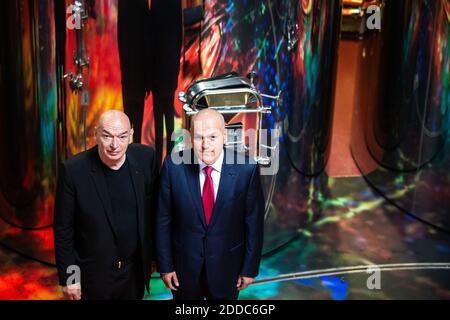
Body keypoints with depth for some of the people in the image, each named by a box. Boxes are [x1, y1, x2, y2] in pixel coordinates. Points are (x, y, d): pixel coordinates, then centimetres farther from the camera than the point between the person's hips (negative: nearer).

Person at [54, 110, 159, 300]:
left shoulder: (146, 158, -12)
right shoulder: (73, 170, -18)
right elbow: (63, 229, -10)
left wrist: (152, 253, 7)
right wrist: (68, 277, -7)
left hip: (136, 270, 3)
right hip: (94, 275, -2)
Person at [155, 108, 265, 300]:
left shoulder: (246, 169, -18)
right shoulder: (174, 166, -16)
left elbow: (254, 222, -8)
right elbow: (163, 219, -7)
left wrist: (250, 268, -2)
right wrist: (165, 265, -3)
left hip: (227, 267, 0)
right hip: (184, 266, 1)